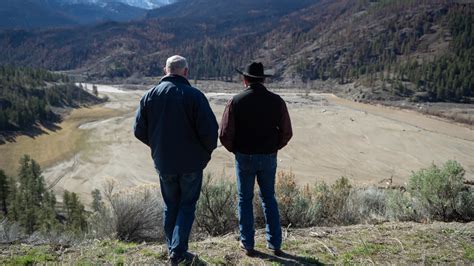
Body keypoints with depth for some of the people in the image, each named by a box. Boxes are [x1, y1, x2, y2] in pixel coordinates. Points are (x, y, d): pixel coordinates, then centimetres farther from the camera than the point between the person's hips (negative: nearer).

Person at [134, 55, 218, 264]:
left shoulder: (149, 96, -1)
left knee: (171, 206, 18)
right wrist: (207, 151, 1)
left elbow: (139, 130, 2)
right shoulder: (194, 95, -13)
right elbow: (209, 130, -17)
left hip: (163, 163, 4)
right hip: (191, 162, -3)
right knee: (187, 205, 11)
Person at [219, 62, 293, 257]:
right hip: (269, 158, 2)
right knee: (269, 199, 17)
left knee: (245, 199, 13)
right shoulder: (276, 101, -4)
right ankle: (275, 244, 21)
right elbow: (287, 132, -1)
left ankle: (248, 244, 20)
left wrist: (234, 150, 8)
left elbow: (225, 135, -11)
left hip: (244, 158, -2)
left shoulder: (236, 101, -9)